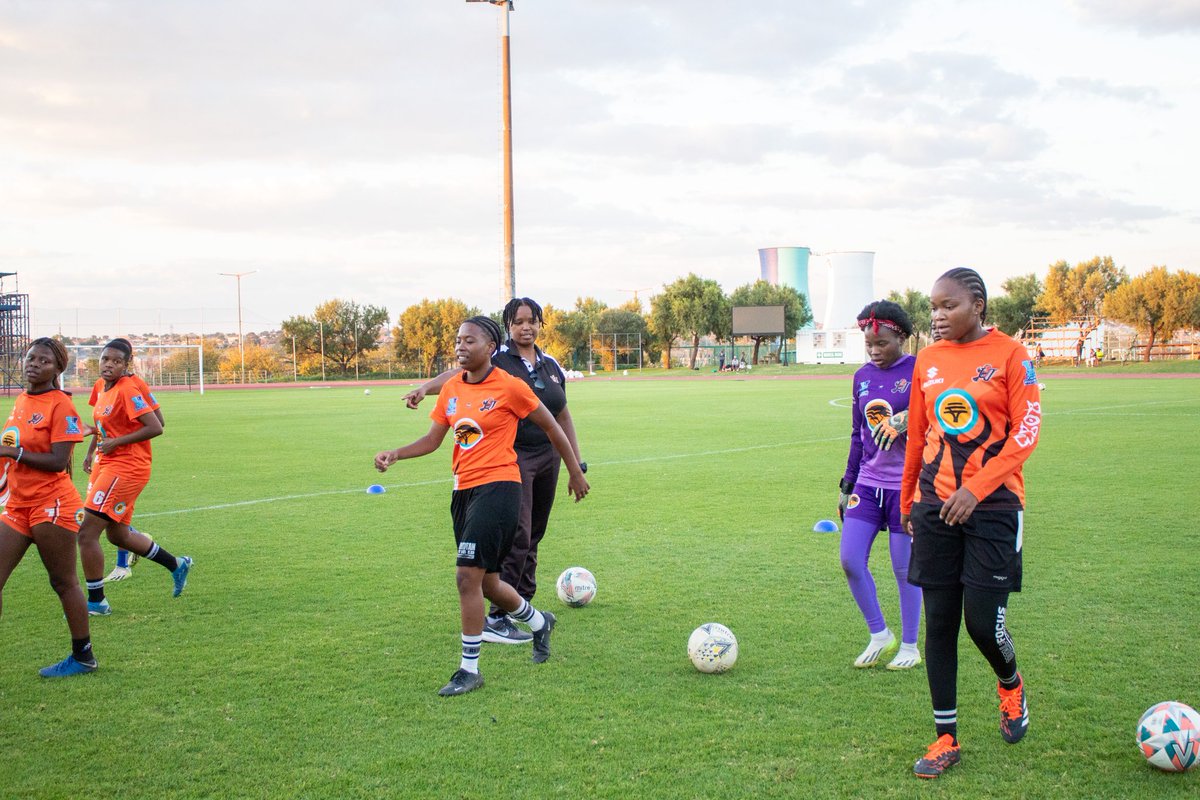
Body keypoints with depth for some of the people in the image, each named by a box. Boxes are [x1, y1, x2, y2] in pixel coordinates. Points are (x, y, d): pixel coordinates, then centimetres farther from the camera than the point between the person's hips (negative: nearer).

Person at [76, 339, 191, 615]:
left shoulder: (127, 390, -16)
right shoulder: (103, 390, 10)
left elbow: (155, 427, -21)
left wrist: (115, 443, -20)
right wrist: (91, 453, 15)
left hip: (126, 468, -10)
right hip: (107, 465, 10)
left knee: (87, 532, -10)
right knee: (118, 536, 19)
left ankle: (96, 602, 2)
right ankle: (177, 565, 35)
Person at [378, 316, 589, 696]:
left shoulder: (509, 386, -9)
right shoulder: (451, 389, 9)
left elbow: (551, 427, 1)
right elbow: (433, 439, 10)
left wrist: (575, 472, 8)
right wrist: (395, 453, -7)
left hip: (498, 486, -7)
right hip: (463, 490, 7)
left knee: (468, 576, -15)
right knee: (485, 583, 16)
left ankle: (469, 669, -3)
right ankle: (539, 622, 44)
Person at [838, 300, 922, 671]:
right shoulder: (863, 376, 10)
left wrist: (906, 422, -25)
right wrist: (847, 484, 17)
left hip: (906, 487, -5)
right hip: (867, 484, 5)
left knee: (905, 568, 3)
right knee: (850, 560, -3)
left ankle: (909, 646, 20)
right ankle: (879, 636, 16)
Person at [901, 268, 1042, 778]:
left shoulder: (1010, 355, -6)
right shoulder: (927, 361, 7)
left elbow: (1026, 431, -10)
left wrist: (976, 489, -18)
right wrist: (907, 498, 17)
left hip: (992, 505, -4)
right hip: (935, 506, 4)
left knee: (983, 619, -6)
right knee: (939, 622, 4)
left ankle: (1011, 686, 30)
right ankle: (946, 739, 15)